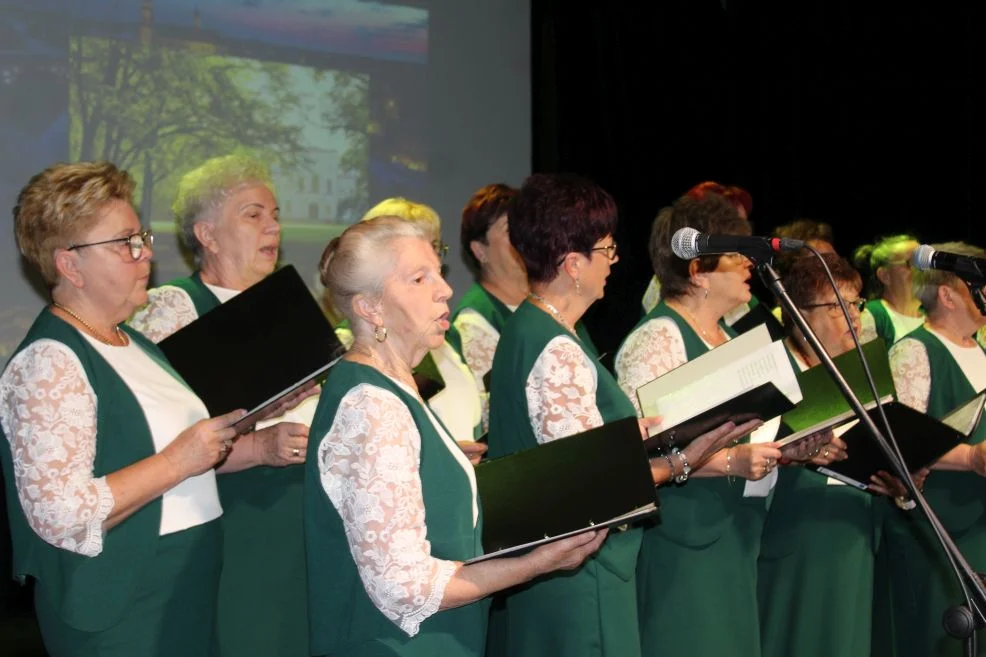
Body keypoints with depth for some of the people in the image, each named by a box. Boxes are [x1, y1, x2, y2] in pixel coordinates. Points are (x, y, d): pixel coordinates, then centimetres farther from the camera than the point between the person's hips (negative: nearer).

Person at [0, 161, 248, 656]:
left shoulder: (134, 343, 10)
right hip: (118, 614, -8)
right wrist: (175, 463, -23)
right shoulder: (49, 363, -19)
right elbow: (60, 513, -27)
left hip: (187, 593, 9)